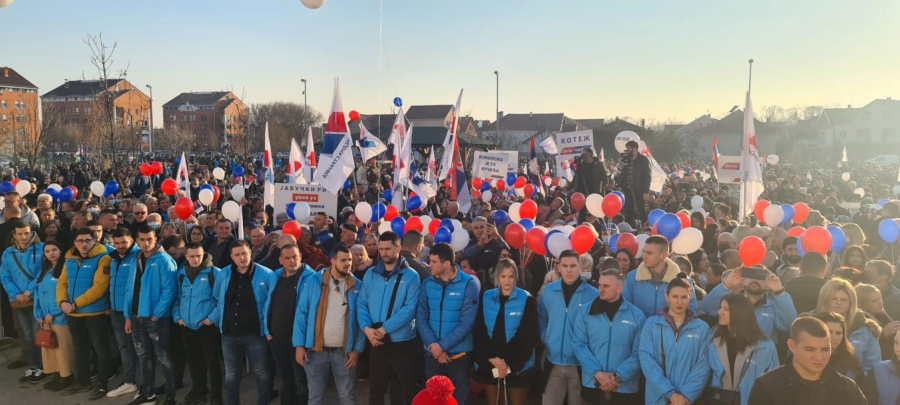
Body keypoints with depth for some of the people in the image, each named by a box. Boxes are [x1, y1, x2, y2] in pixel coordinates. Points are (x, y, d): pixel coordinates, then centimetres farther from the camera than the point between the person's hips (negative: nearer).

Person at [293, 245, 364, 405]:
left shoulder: (357, 286, -1)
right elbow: (301, 314, -1)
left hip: (344, 352, 0)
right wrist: (299, 345, -6)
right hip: (316, 350, 0)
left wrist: (357, 348, -5)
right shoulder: (313, 281, -3)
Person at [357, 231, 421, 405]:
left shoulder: (411, 276, -7)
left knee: (408, 390, 7)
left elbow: (410, 309, -16)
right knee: (376, 390, 16)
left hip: (402, 342, -4)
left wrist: (384, 328, -21)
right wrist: (367, 328, -15)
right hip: (377, 343, 4)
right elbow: (361, 304, 2)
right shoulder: (370, 274, 6)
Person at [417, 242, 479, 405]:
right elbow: (421, 318, -1)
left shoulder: (468, 284, -10)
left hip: (458, 354, -3)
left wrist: (442, 345, -17)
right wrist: (433, 345, -14)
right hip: (432, 354, 4)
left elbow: (467, 322, -15)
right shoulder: (427, 284, 1)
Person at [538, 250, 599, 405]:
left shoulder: (593, 294, -8)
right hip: (554, 363, 2)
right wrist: (545, 338, 4)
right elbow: (542, 318, 16)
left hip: (581, 364, -2)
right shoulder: (548, 291, 1)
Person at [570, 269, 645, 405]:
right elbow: (579, 344, -4)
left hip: (625, 388, 0)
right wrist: (598, 373, -14)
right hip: (592, 385, 1)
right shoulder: (585, 312, 1)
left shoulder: (637, 315, 0)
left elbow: (639, 353, -3)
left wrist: (618, 376, -13)